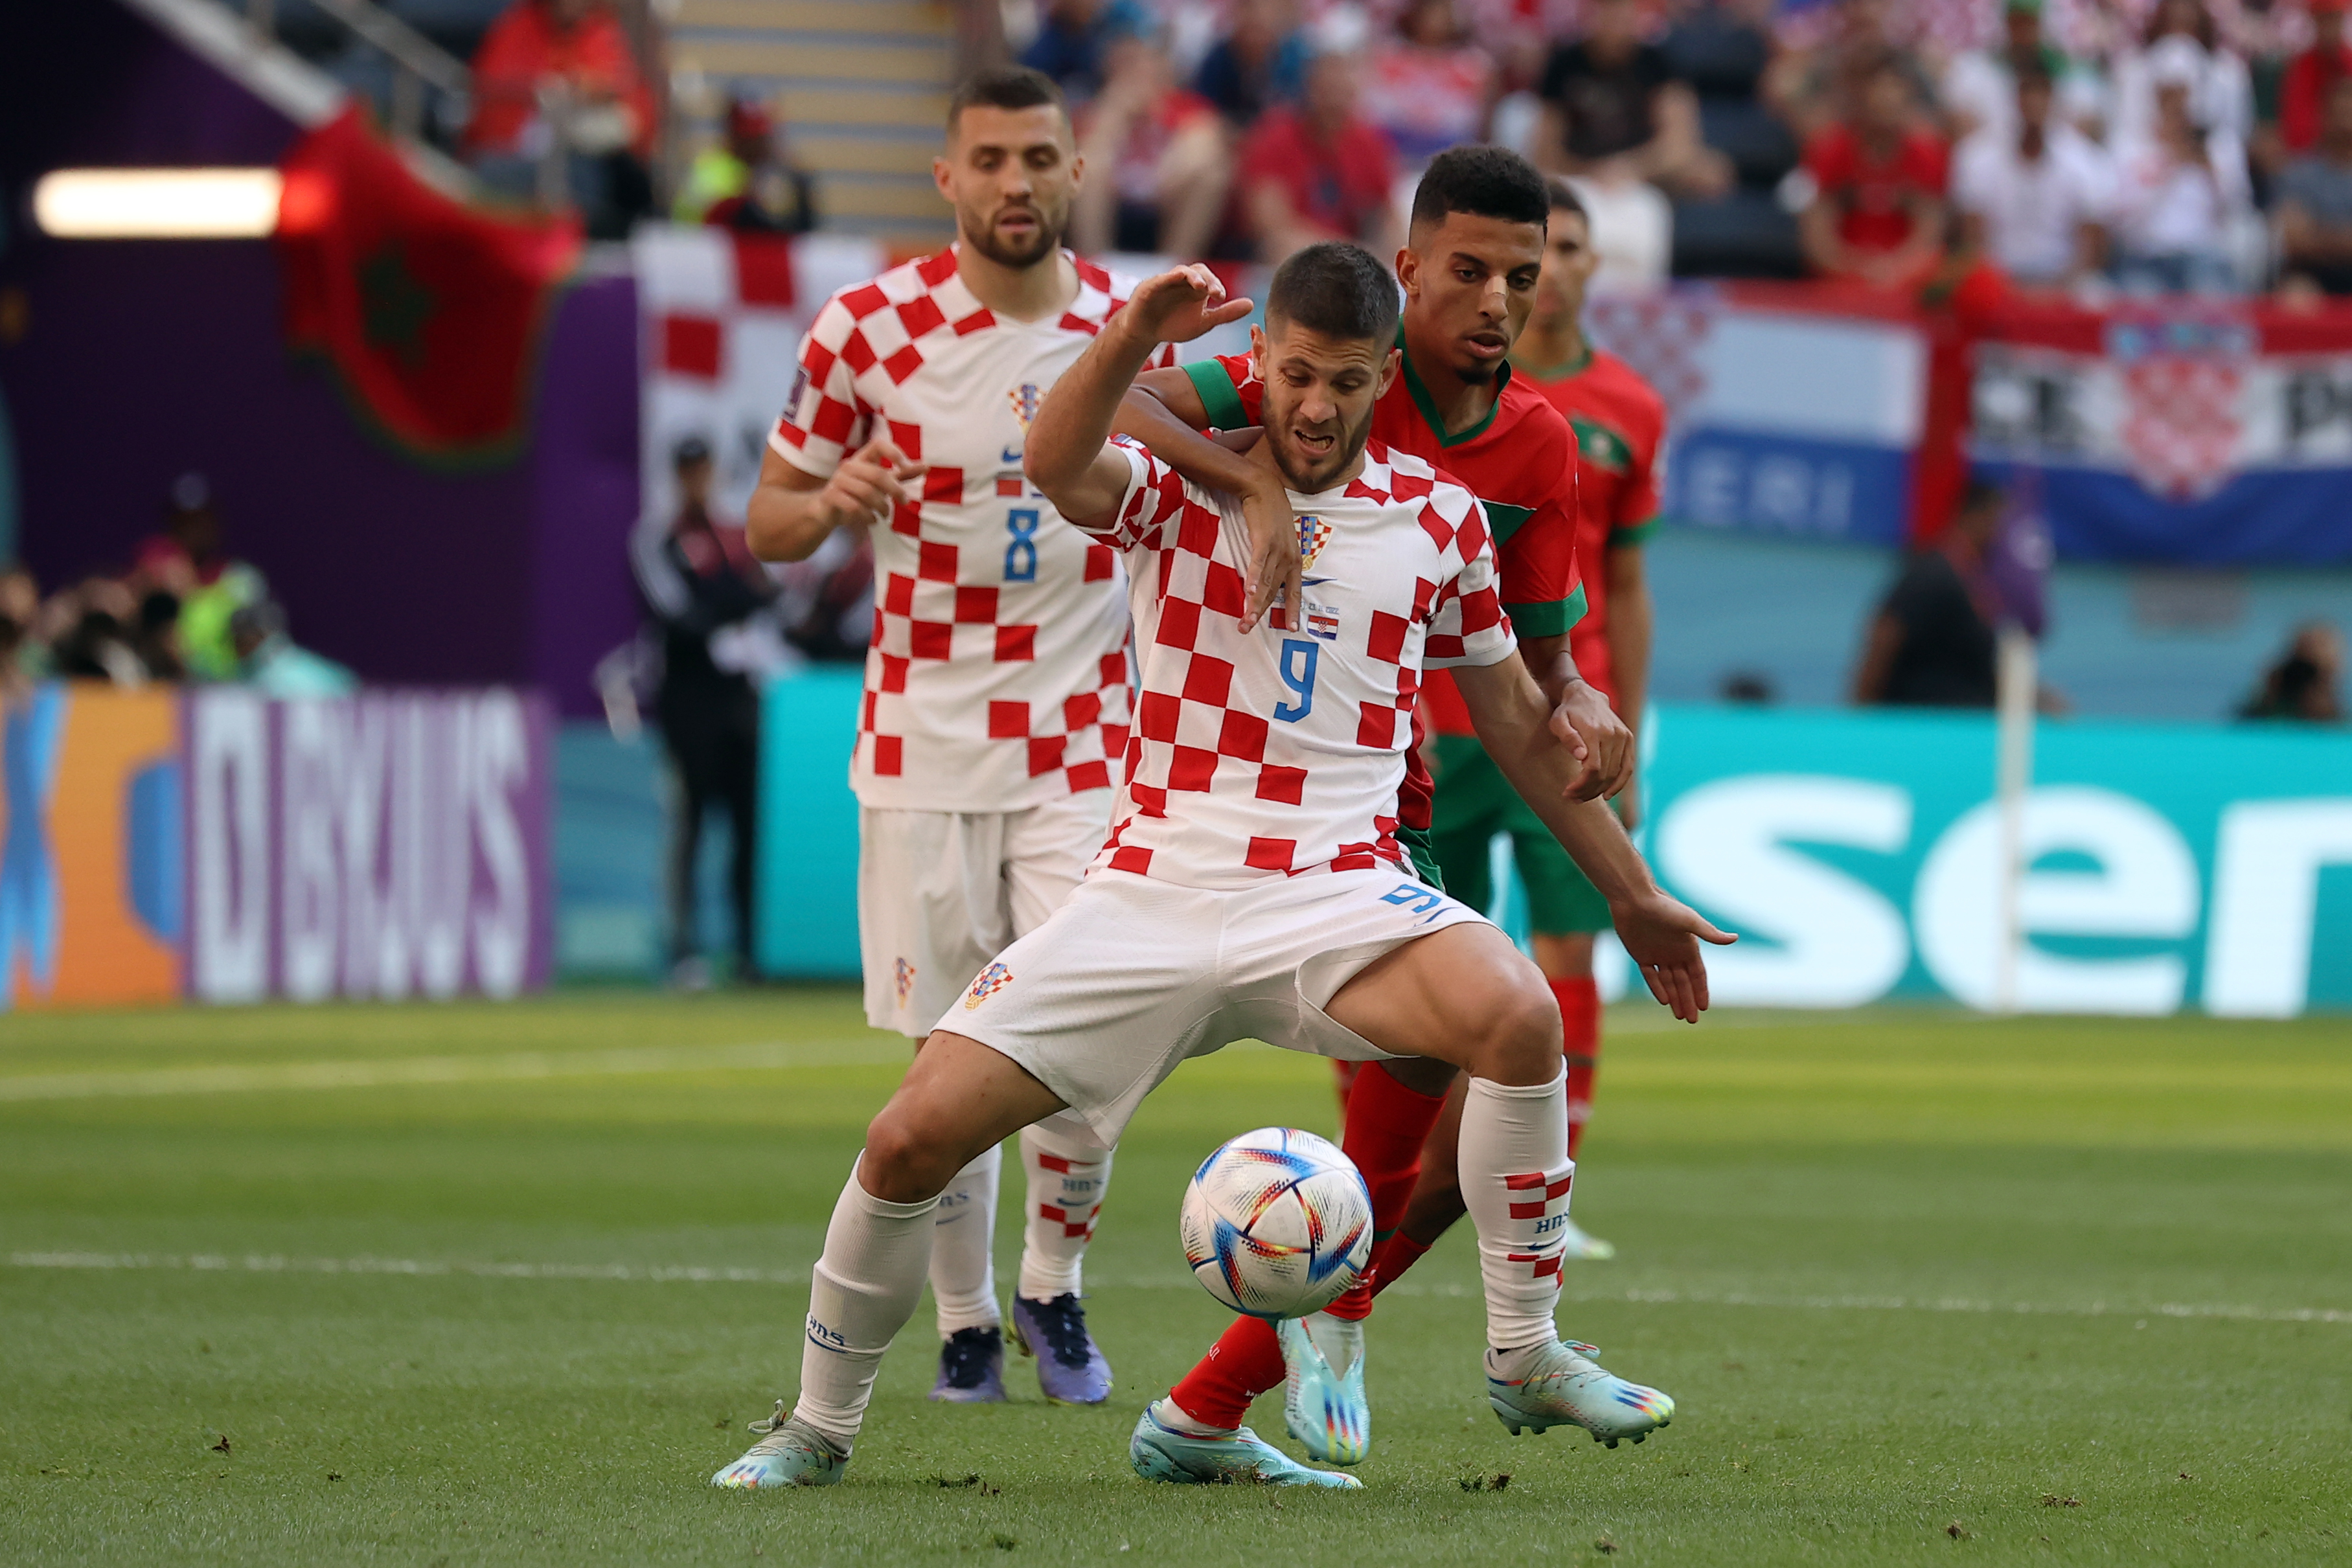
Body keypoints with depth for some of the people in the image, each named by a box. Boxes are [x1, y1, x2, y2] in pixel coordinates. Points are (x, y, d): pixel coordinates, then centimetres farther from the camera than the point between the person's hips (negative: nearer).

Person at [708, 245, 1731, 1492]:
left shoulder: (1439, 518, 7)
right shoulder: (1181, 481, 1)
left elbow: (1517, 724, 18)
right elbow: (1057, 467, -23)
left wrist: (1632, 894, 21)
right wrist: (1133, 336, -40)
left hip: (1340, 896, 0)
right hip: (1153, 894, 0)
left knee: (1518, 1017, -31)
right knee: (912, 1139, -9)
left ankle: (1525, 1357, -14)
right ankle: (819, 1425, 14)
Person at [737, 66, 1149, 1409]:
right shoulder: (873, 327, -3)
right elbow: (768, 522, 4)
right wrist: (831, 505, -18)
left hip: (1088, 753, 1)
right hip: (927, 750, -1)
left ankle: (1052, 1288, 14)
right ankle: (965, 1322, 20)